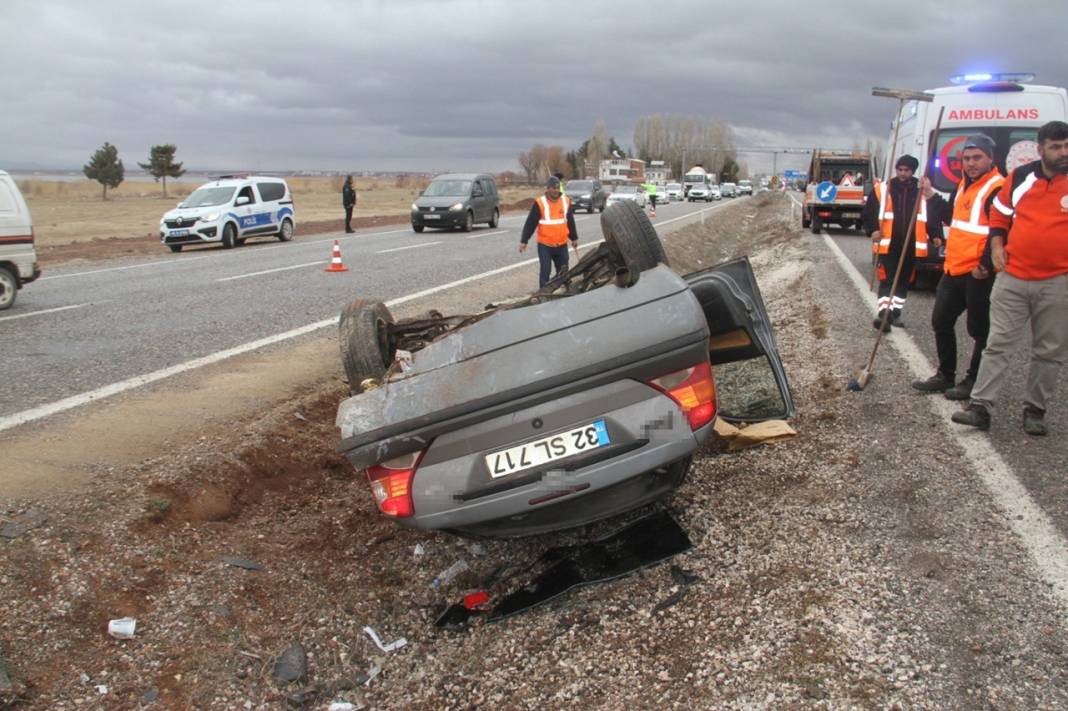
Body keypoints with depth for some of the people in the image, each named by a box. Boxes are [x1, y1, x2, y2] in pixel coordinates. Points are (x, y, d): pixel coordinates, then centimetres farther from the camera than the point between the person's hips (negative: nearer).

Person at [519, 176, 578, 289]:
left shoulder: (566, 201, 6)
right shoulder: (539, 203, -8)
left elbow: (570, 222, 17)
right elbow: (530, 224, -7)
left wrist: (574, 238, 24)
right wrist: (523, 241, -9)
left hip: (562, 245, 4)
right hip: (545, 245, -4)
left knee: (563, 272, 11)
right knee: (545, 272, -5)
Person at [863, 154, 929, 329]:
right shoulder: (882, 189, 0)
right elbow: (869, 213, 3)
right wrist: (873, 230, -12)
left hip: (911, 246, 3)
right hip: (888, 244, -3)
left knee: (904, 281, 14)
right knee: (886, 280, -8)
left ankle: (895, 312, 26)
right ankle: (883, 313, -9)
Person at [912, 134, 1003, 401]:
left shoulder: (998, 189, -14)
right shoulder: (963, 186, 14)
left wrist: (986, 266, -21)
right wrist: (931, 196, 14)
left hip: (979, 274, -9)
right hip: (954, 269, 9)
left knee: (979, 329, 3)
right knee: (941, 321, 15)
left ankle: (974, 381, 14)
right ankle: (945, 375, 29)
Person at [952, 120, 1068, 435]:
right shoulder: (1020, 177, 4)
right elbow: (999, 212, 17)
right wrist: (996, 245, 4)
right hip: (1012, 277, 1)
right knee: (997, 344, 2)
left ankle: (1035, 411, 19)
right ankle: (980, 406, 4)